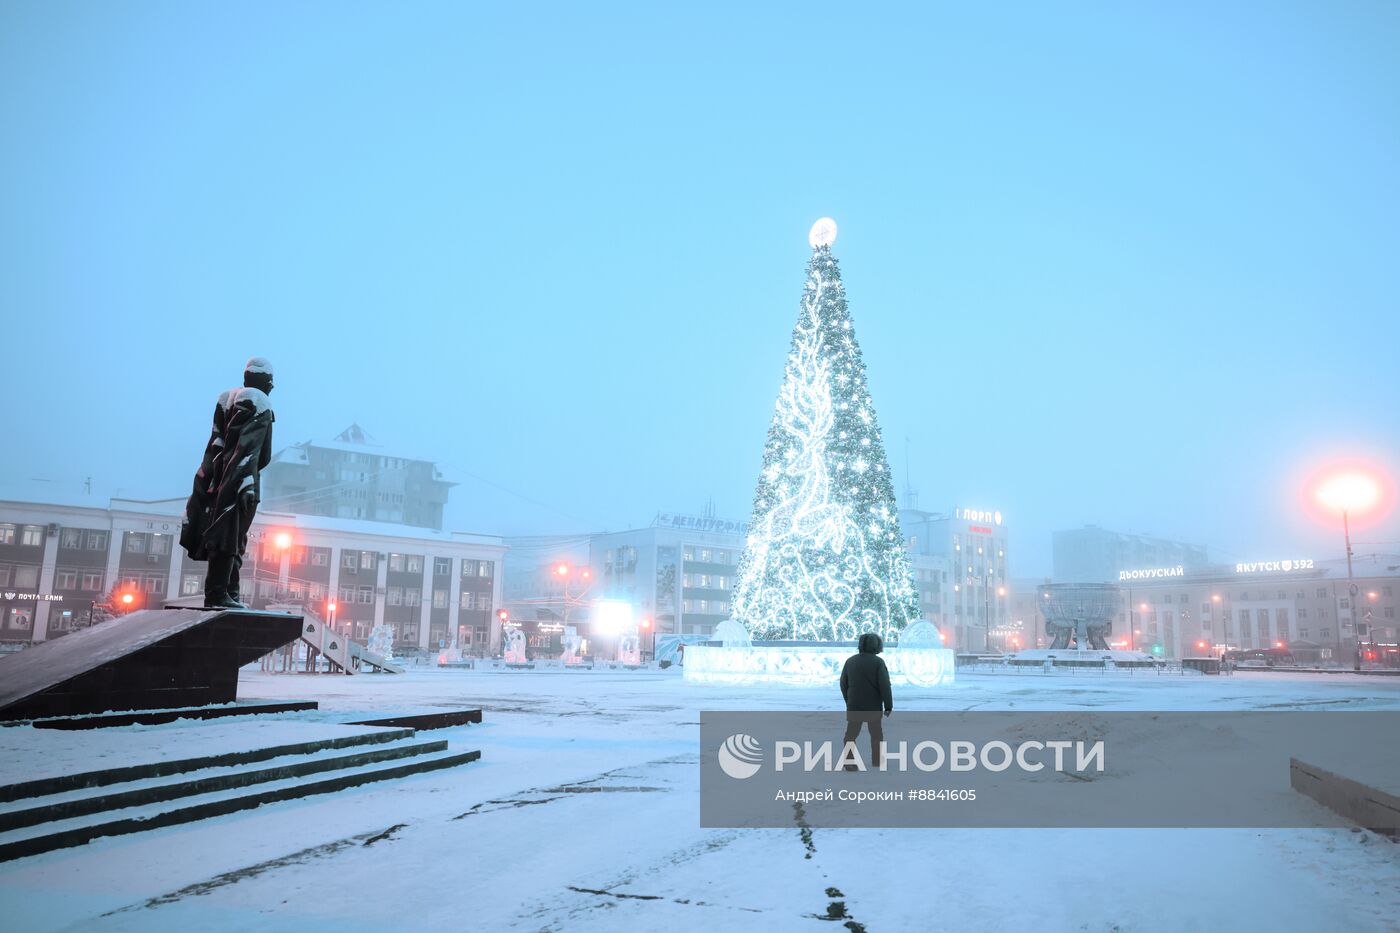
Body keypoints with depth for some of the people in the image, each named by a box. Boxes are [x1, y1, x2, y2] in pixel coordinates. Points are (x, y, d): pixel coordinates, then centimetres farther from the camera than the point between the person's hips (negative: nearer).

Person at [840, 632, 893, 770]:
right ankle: (877, 764, 21)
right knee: (876, 734, 15)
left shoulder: (850, 661, 0)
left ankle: (849, 762, -5)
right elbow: (885, 686, -16)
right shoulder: (878, 662, -12)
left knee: (851, 734, 8)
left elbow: (844, 683, 6)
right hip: (873, 706, -2)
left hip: (854, 705, 2)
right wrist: (889, 706, -8)